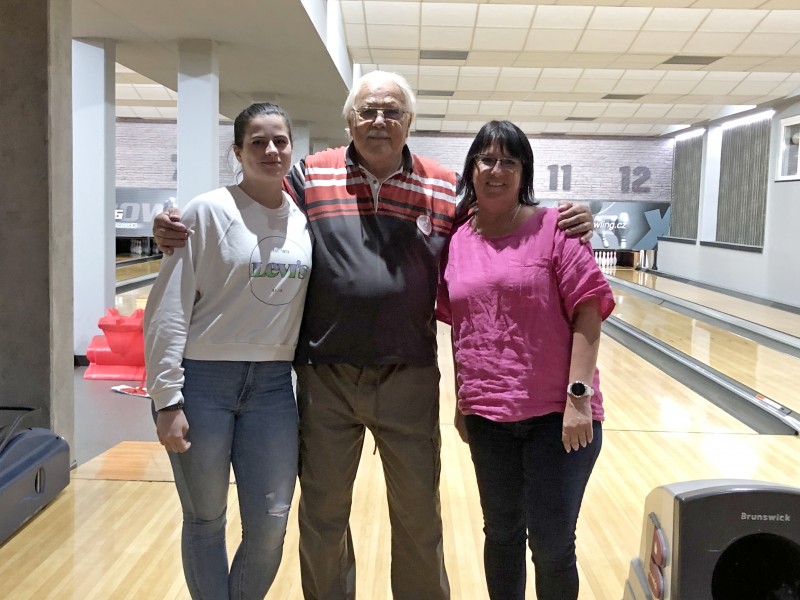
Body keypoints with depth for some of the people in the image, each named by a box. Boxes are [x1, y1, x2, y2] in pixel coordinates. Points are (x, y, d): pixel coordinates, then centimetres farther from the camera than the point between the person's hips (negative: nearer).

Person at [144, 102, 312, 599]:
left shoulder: (306, 219, 5)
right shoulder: (209, 212, -9)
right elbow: (169, 308, -10)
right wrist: (167, 398, -13)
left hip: (273, 385, 4)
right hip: (203, 380, -4)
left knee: (271, 525, 9)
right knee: (206, 521, 11)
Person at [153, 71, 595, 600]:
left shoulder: (448, 190, 1)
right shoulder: (309, 177, 0)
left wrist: (564, 228, -6)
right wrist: (180, 231, -9)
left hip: (410, 379, 0)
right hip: (325, 378, 0)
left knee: (419, 516, 15)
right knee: (322, 515, 16)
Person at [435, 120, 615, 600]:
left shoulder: (553, 228, -7)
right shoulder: (457, 241, 6)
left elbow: (587, 311, -10)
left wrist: (579, 394, -16)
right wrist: (461, 400, 14)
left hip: (556, 412, -4)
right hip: (487, 416, 4)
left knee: (552, 545, 4)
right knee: (502, 534, 16)